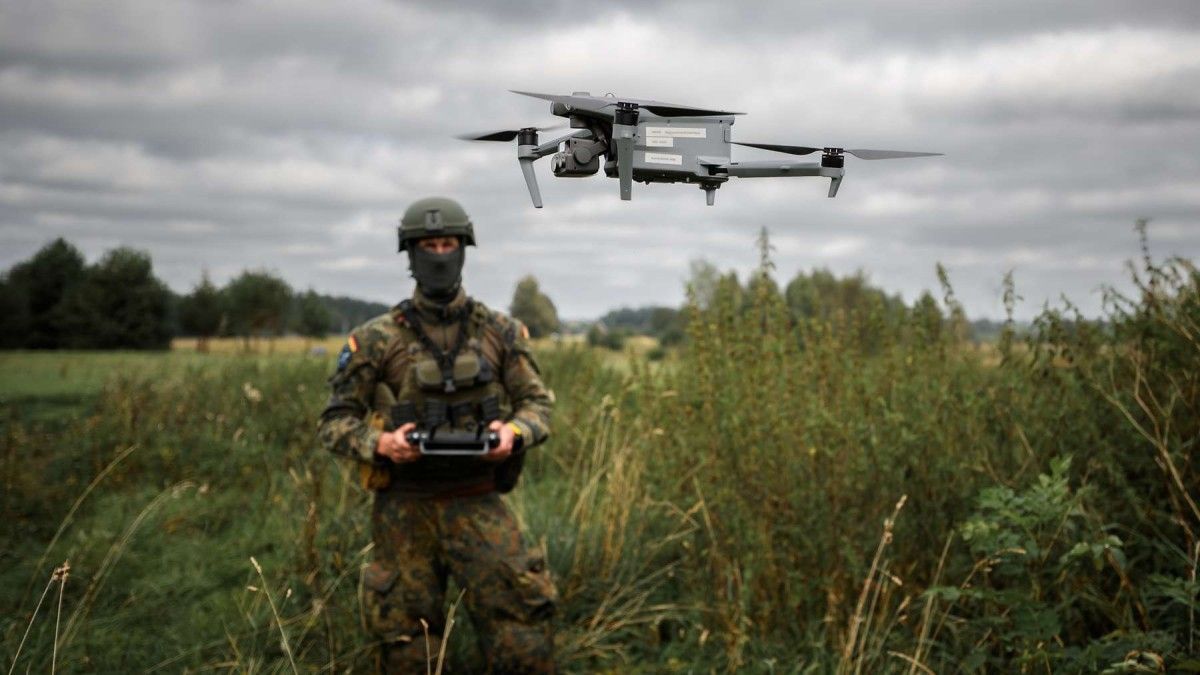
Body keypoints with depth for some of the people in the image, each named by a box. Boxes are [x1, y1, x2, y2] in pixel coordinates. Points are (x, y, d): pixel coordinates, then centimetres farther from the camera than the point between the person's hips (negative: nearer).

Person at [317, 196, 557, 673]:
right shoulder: (376, 340, -3)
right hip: (405, 509, 0)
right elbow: (335, 422, 0)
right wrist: (380, 444, -20)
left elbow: (537, 402, 8)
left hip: (478, 505, 1)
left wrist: (513, 432, -14)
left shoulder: (501, 333, 3)